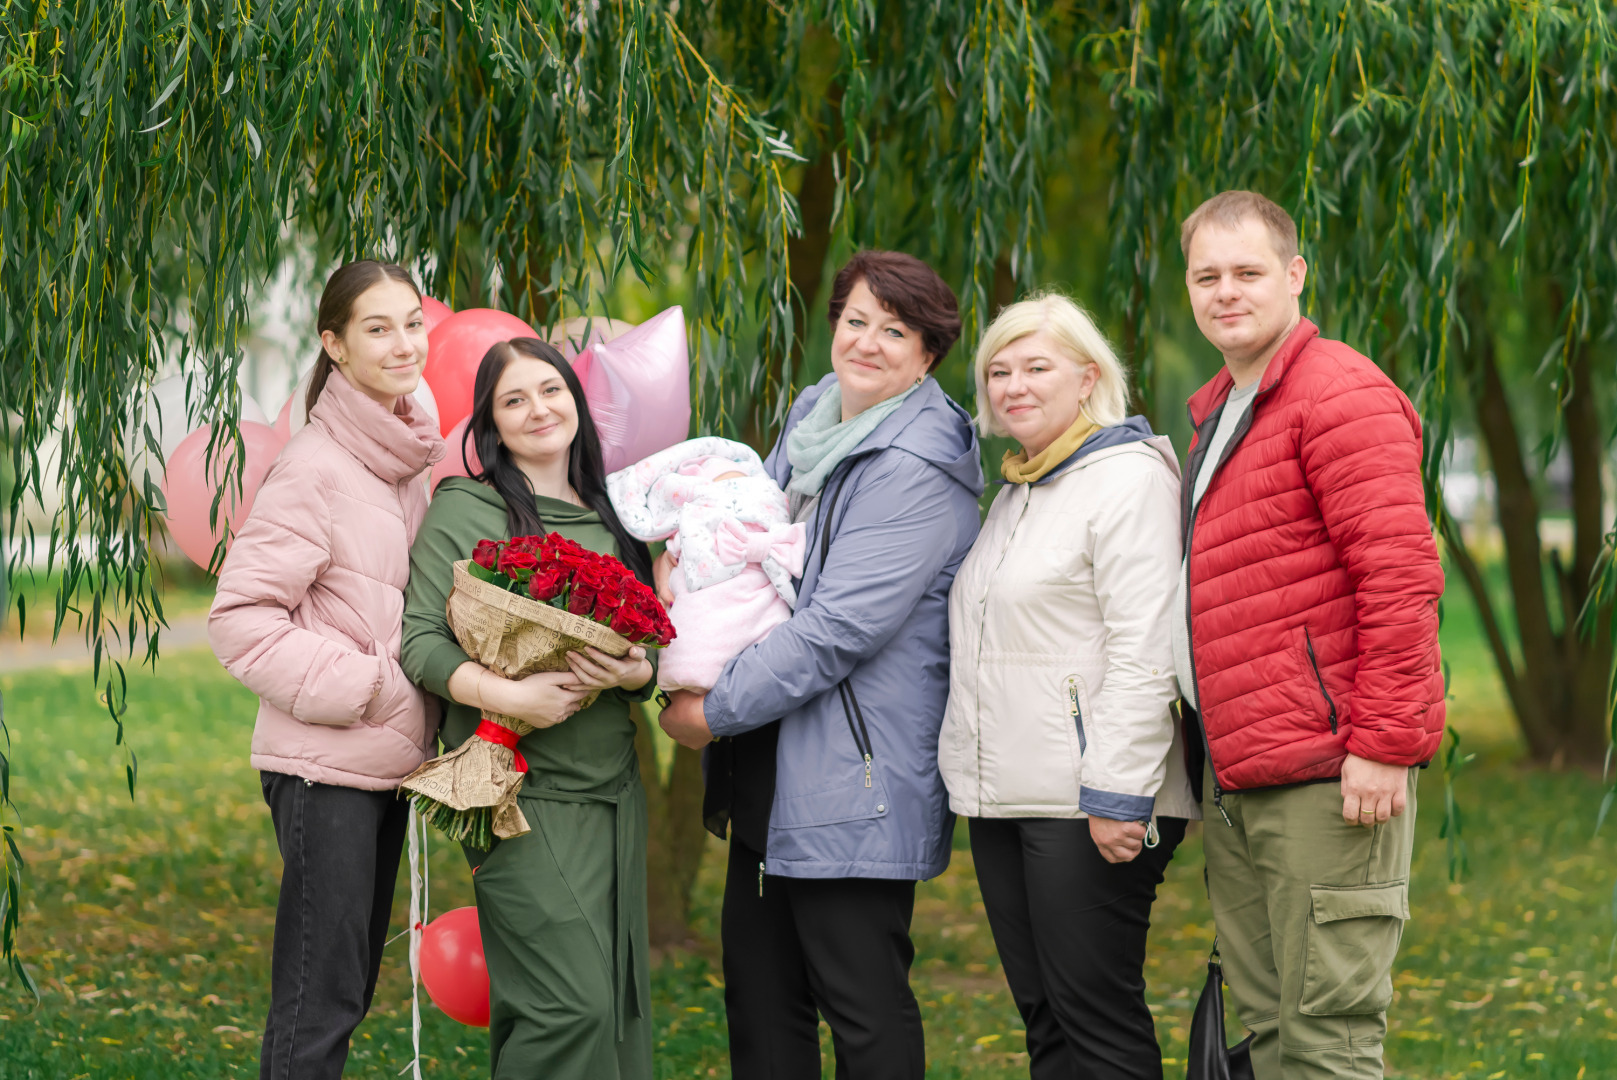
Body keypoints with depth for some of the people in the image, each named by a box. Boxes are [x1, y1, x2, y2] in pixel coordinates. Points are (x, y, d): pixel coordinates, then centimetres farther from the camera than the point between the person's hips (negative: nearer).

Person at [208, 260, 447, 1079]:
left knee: (348, 987, 13)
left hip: (387, 758, 9)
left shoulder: (406, 463, 12)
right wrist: (364, 686, -18)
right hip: (324, 764, -9)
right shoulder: (316, 467, -13)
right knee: (318, 1006, -8)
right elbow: (239, 618, -17)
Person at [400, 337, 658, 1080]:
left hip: (614, 788, 6)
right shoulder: (464, 509, -2)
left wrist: (636, 672, -7)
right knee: (572, 1004, -15)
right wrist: (506, 694, -23)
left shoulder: (609, 518, 15)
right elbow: (421, 642, -8)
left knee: (620, 1000, 6)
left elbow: (648, 647, 16)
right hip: (524, 791, -6)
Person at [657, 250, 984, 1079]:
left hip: (857, 782, -9)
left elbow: (840, 629, -22)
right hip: (770, 771, 9)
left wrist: (715, 710, -15)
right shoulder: (811, 416, 12)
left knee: (864, 1009, -3)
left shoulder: (918, 469, -16)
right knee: (759, 994, 14)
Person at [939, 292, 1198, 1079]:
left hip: (1083, 802, -9)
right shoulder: (1015, 494, 19)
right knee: (1043, 1015, 10)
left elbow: (1143, 653, -18)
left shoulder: (1129, 478, -10)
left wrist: (1117, 794, -23)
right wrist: (970, 776, 23)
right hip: (1005, 798, 9)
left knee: (1096, 1014, -6)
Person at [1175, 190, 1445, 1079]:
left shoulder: (1339, 393, -9)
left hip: (1328, 775, -10)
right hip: (1235, 779, 10)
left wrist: (1382, 744, -20)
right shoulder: (1220, 413, 22)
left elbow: (1401, 575, -17)